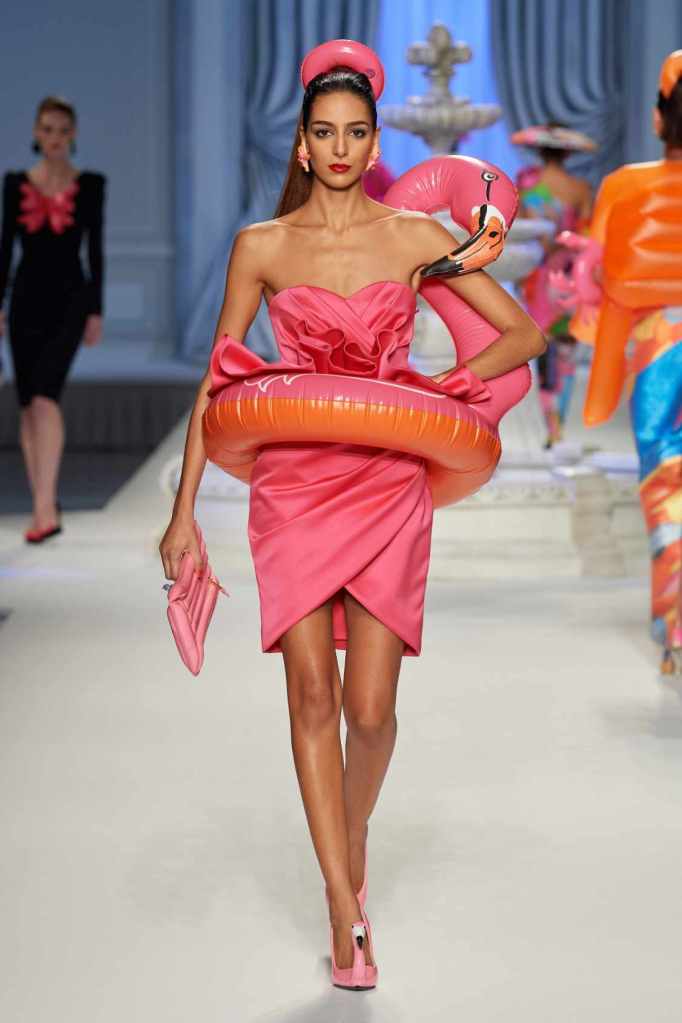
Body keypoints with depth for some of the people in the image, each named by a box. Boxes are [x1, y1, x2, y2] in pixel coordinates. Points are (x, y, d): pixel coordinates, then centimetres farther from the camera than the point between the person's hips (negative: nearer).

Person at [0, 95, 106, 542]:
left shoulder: (90, 185, 2)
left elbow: (95, 250, 2)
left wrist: (96, 311, -2)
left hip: (69, 296, -3)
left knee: (44, 396, -21)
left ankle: (45, 507, -23)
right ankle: (46, 506, 13)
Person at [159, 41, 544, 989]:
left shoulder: (416, 236, 5)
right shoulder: (261, 246, 5)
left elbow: (521, 332, 9)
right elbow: (217, 381, 7)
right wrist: (184, 510, 3)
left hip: (389, 483, 0)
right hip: (291, 484, 0)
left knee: (369, 708, -4)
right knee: (311, 694, -4)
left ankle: (356, 829, 30)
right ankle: (345, 911, 5)